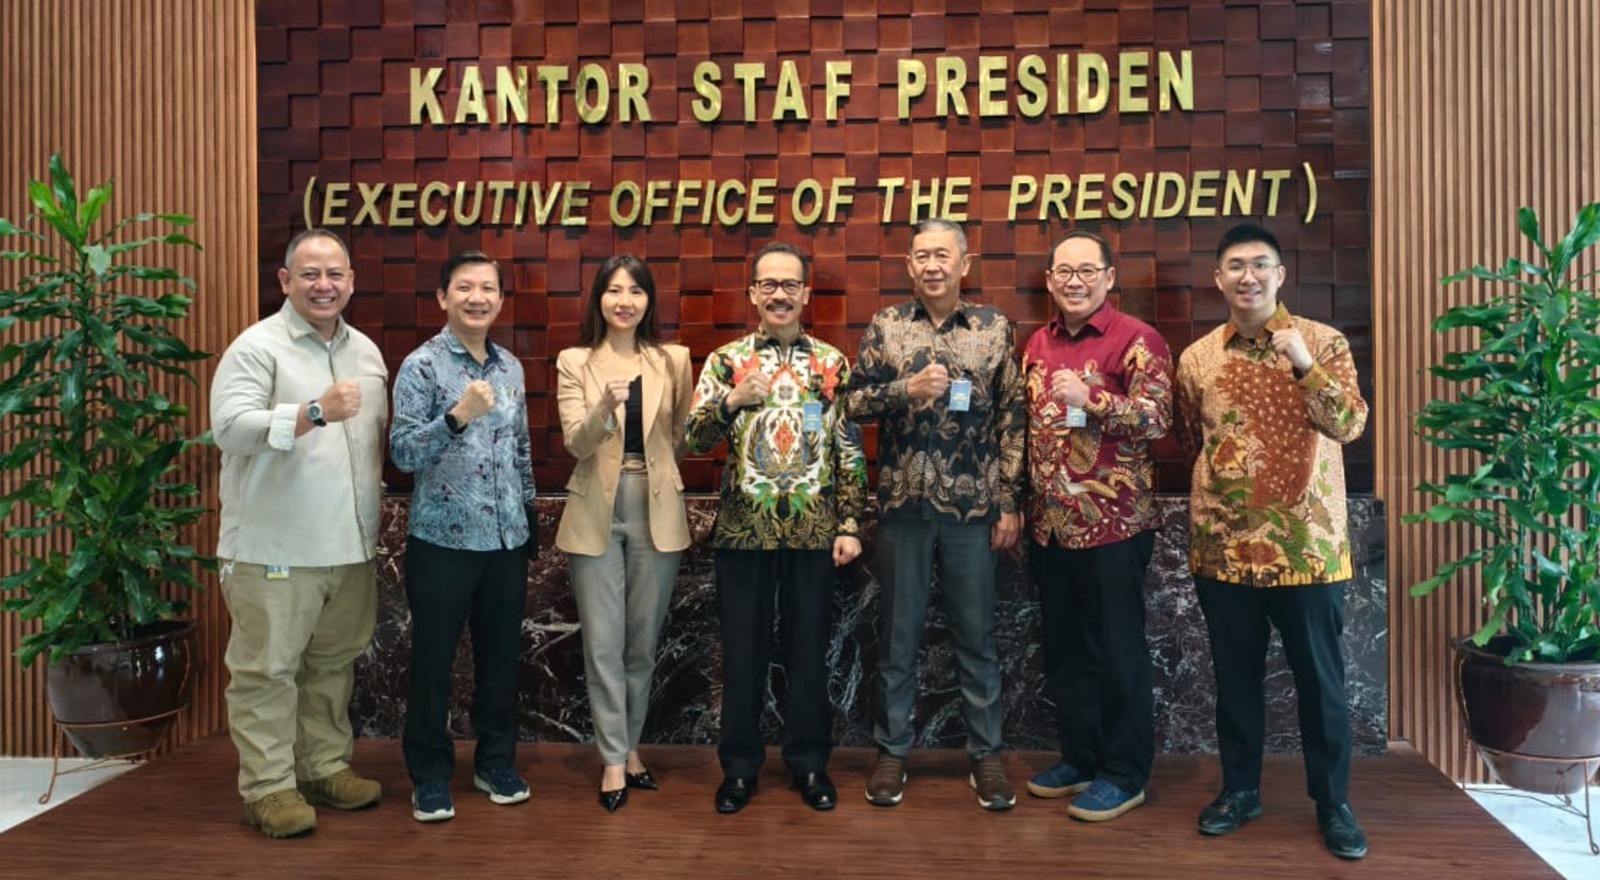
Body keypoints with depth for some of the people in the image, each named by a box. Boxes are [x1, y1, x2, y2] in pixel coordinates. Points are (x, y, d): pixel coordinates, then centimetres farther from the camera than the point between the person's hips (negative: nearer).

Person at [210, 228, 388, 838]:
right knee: (268, 669, 2)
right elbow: (230, 428, -20)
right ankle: (267, 787, 13)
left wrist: (373, 523, 14)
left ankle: (326, 767, 27)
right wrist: (315, 412, -30)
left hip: (350, 546, 6)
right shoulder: (257, 346, -8)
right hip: (275, 548, -6)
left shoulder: (366, 351, 13)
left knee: (333, 663, 15)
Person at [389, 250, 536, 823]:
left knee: (501, 655, 13)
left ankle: (496, 762, 30)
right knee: (433, 659, 7)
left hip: (507, 540, 5)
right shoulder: (421, 365, -7)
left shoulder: (511, 367, 9)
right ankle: (430, 776, 22)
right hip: (442, 540, -5)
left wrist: (529, 516, 17)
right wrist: (457, 416, -29)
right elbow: (403, 453, -15)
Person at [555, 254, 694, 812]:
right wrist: (605, 405, -27)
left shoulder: (673, 360, 3)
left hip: (657, 511, 1)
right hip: (596, 514, -1)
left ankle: (628, 747, 28)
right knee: (603, 643, 2)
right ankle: (614, 760, 14)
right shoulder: (575, 363, 0)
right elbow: (577, 444, -11)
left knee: (643, 641, 11)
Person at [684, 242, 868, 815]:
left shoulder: (833, 364, 5)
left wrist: (850, 523, -1)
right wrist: (731, 401, -21)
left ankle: (809, 761, 24)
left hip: (814, 529, 1)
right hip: (743, 528, 0)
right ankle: (739, 764, 22)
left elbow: (850, 450, 5)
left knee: (808, 647, 9)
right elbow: (694, 439, -4)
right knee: (742, 648, 7)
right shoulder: (726, 360, 3)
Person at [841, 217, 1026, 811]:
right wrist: (907, 389, -18)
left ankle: (986, 753, 24)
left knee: (977, 636, 10)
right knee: (897, 635, 10)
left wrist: (1009, 502, -1)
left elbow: (1013, 419, 3)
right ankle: (892, 750, 24)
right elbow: (852, 404, -1)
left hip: (973, 508, 0)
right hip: (902, 507, 0)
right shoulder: (886, 326, 3)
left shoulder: (995, 328, 3)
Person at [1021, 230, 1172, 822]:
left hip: (1113, 523, -6)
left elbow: (1157, 417, -15)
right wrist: (1020, 507, 16)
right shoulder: (1038, 343, 12)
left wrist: (1091, 399, -28)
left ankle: (1125, 775, 18)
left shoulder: (1136, 340, -7)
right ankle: (1080, 758, 30)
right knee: (1063, 649, 14)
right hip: (1049, 523, 6)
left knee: (1117, 652, 4)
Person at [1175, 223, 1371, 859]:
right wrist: (1220, 485, 11)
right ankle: (1240, 788, 28)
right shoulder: (1196, 358, 5)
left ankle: (1333, 802, 23)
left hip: (1306, 541, -2)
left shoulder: (1323, 342, -3)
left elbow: (1350, 425, -14)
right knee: (1235, 676, 13)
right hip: (1223, 544, 3)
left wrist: (1305, 367, -24)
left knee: (1319, 678, 8)